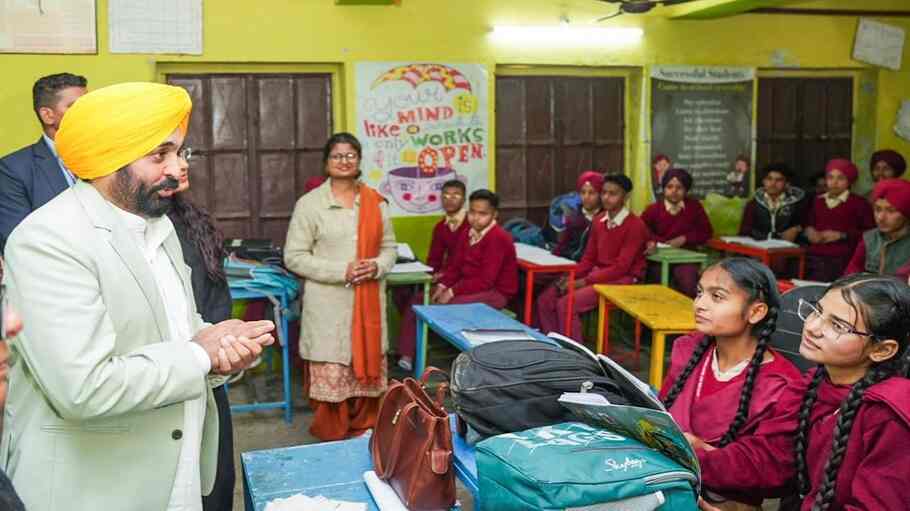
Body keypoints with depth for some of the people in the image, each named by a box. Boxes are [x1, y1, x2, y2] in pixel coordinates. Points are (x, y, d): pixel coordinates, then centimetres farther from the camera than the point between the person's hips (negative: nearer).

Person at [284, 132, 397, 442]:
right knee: (330, 377, -1)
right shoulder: (309, 203, -4)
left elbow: (389, 246, 14)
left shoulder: (375, 202, 9)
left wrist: (378, 266, -10)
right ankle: (331, 441, 15)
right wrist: (341, 271, -16)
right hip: (329, 304, -4)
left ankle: (364, 436, 25)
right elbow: (294, 256, -6)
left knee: (368, 371, 9)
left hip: (368, 301, 4)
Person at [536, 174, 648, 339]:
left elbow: (621, 267, -19)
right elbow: (589, 258, 12)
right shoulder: (598, 221, 8)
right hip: (598, 274, 8)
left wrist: (584, 282, -21)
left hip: (623, 280, -8)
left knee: (566, 304, -25)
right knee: (545, 300, -7)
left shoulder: (635, 225, -15)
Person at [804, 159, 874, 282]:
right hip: (814, 258, 4)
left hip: (842, 259, -4)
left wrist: (842, 235, -9)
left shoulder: (859, 203, 3)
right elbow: (808, 224, 33)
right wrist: (809, 231, 11)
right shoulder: (818, 201, 20)